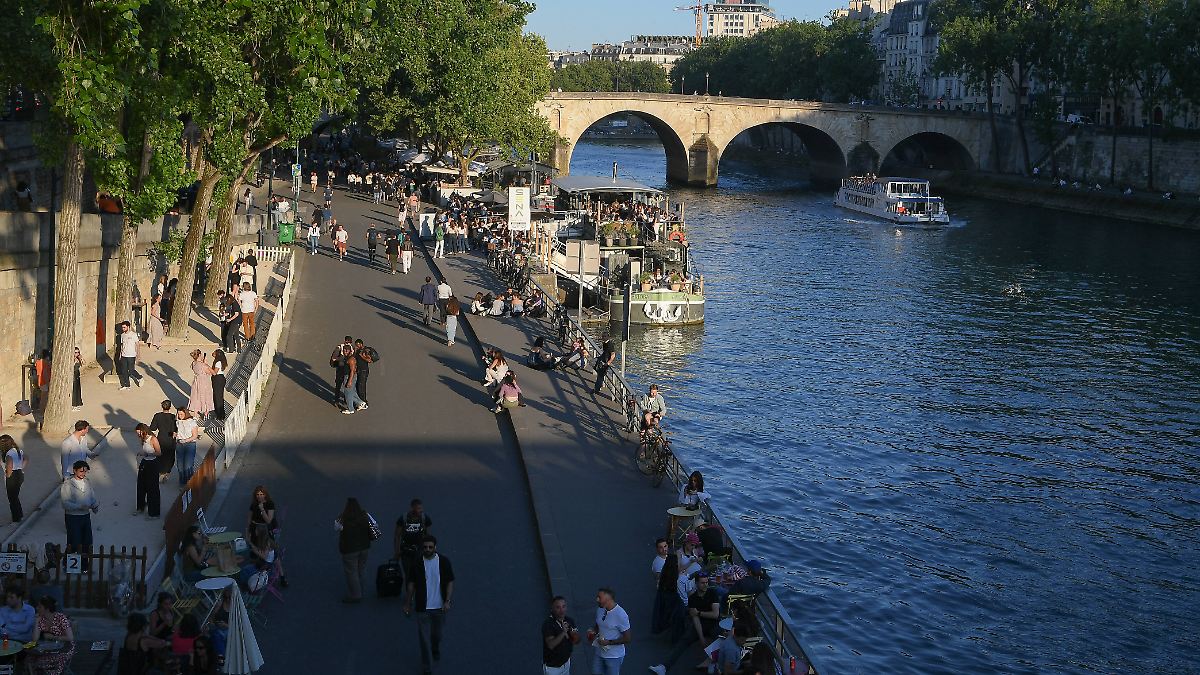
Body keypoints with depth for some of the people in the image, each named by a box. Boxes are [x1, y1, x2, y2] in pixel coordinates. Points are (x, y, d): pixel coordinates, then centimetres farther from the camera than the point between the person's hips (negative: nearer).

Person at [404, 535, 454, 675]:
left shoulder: (444, 562, -7)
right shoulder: (417, 564, -7)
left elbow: (450, 582, -2)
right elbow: (411, 584, 2)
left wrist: (447, 601, -12)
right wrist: (408, 604, 6)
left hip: (439, 606, 1)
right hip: (422, 607, -1)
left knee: (437, 633, 20)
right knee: (424, 637, -3)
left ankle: (436, 651, 51)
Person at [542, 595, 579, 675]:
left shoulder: (569, 621, -6)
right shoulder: (547, 624, -24)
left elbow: (577, 640, 1)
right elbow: (551, 645, -32)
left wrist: (574, 635, -22)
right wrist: (563, 633, -44)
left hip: (566, 662, 6)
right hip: (552, 667, -6)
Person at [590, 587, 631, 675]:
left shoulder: (620, 615, -25)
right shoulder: (600, 609, -5)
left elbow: (627, 639, -20)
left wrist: (608, 642, -25)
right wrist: (593, 632, -8)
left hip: (613, 655, -6)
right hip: (598, 650, 6)